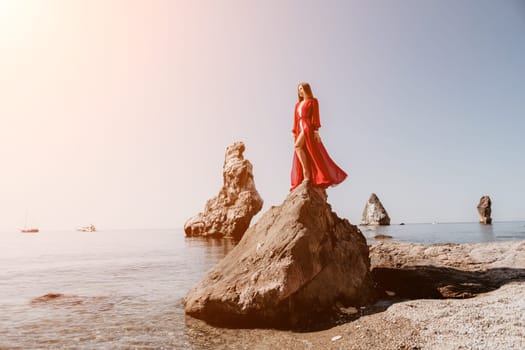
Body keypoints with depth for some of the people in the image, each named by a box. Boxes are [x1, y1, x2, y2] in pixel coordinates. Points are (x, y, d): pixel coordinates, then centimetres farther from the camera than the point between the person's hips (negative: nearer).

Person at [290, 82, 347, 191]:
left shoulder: (313, 101, 7)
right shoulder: (297, 104, 24)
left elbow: (315, 116, -3)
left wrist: (316, 131, -14)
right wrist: (294, 133, 11)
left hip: (308, 128, -7)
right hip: (300, 129, 7)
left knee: (298, 146, -27)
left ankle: (307, 173, -25)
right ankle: (305, 178, -3)